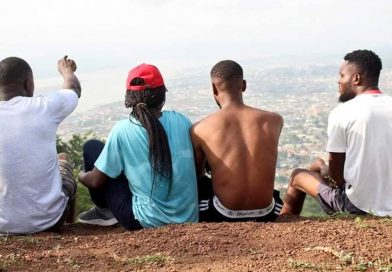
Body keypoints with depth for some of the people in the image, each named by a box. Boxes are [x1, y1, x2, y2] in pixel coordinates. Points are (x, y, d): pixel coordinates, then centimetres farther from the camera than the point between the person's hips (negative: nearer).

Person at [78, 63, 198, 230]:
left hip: (148, 222, -4)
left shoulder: (123, 130, -14)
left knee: (92, 147, 7)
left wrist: (82, 176, 18)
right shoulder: (181, 121, -4)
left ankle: (104, 211, 22)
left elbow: (96, 181, -6)